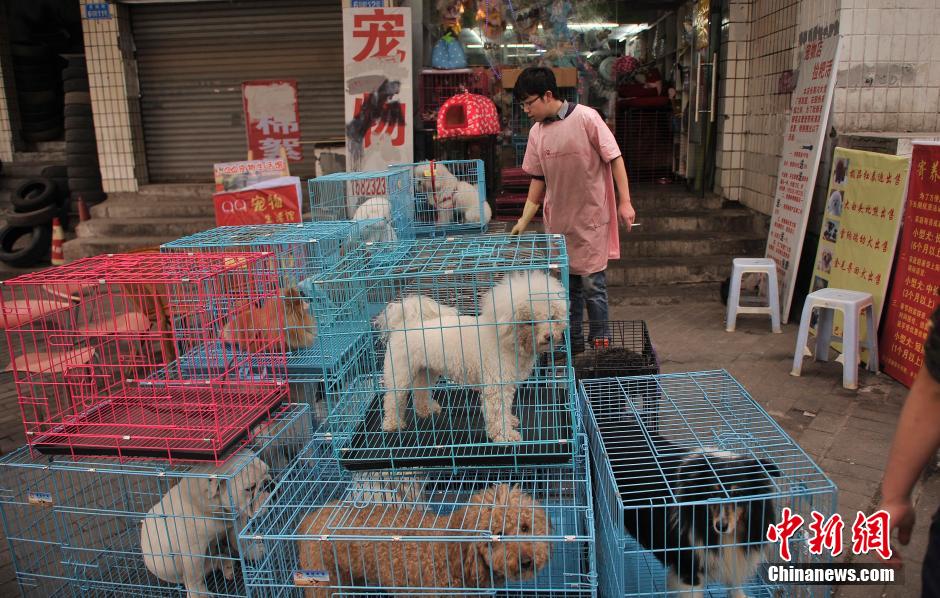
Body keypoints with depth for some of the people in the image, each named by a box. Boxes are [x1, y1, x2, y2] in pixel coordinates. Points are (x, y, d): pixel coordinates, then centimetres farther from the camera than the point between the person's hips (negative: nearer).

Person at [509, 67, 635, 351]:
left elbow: (614, 158, -9)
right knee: (567, 283, 13)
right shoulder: (536, 132, 5)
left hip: (591, 217, -5)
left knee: (592, 283, -2)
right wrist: (524, 220, 5)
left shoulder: (586, 117, -12)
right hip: (557, 220, 5)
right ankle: (572, 341, 27)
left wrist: (625, 202, -13)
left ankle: (601, 343, 13)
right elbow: (538, 179, 10)